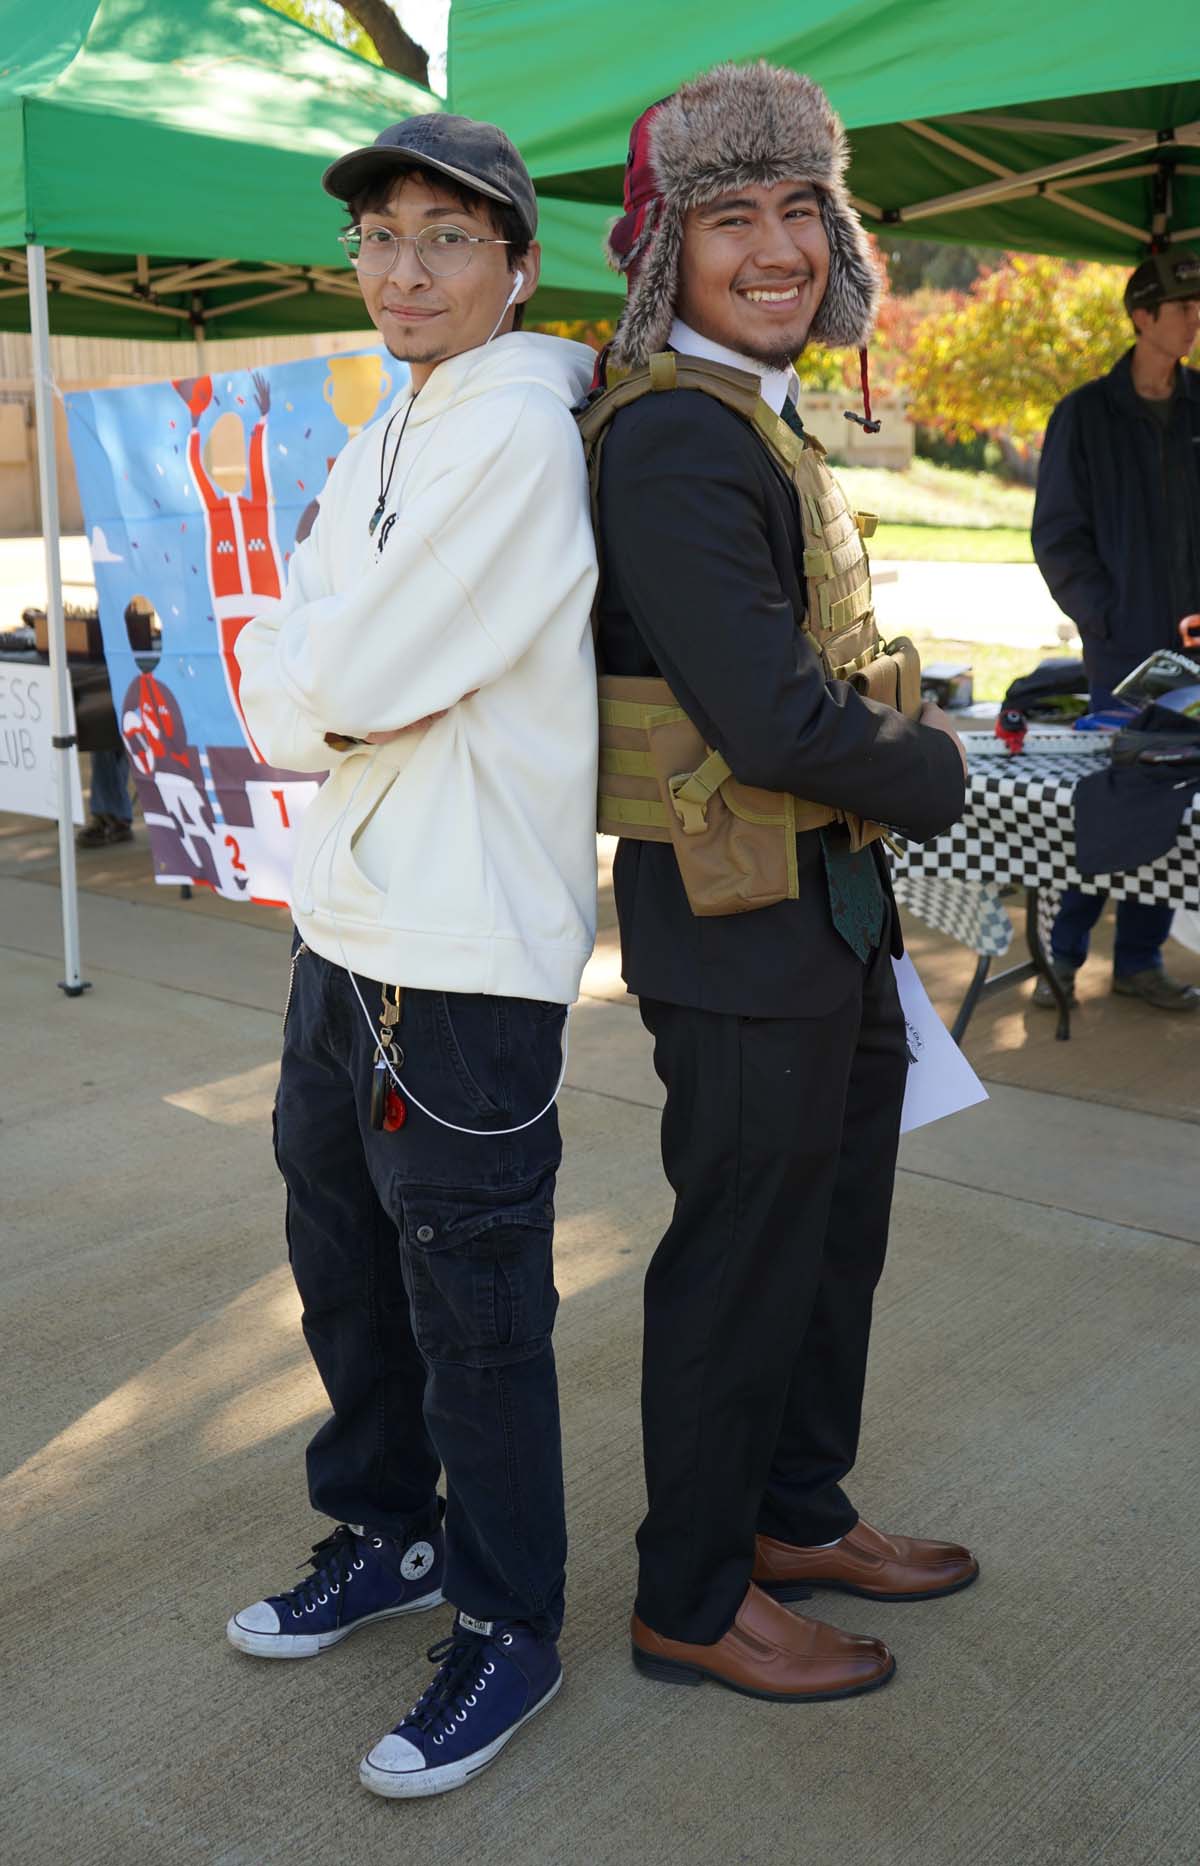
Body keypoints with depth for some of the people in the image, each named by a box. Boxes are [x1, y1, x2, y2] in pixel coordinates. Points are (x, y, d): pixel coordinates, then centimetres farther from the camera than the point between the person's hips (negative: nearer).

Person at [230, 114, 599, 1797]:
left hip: (468, 957, -9)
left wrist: (293, 673, 1)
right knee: (344, 1262, 21)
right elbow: (284, 686, 10)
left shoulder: (518, 434, -15)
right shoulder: (381, 446, 15)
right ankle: (390, 1536, 42)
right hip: (345, 927, 9)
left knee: (474, 1309, 3)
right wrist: (315, 684, -9)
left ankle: (509, 1629, 23)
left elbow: (332, 683, -19)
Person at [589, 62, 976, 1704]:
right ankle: (693, 1601, 25)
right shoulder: (679, 440, -20)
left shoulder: (753, 422, 12)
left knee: (832, 1232, 21)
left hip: (826, 919, 10)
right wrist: (936, 772, -10)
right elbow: (776, 724, -25)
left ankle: (797, 1515, 40)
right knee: (742, 1257, 5)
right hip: (742, 932, -9)